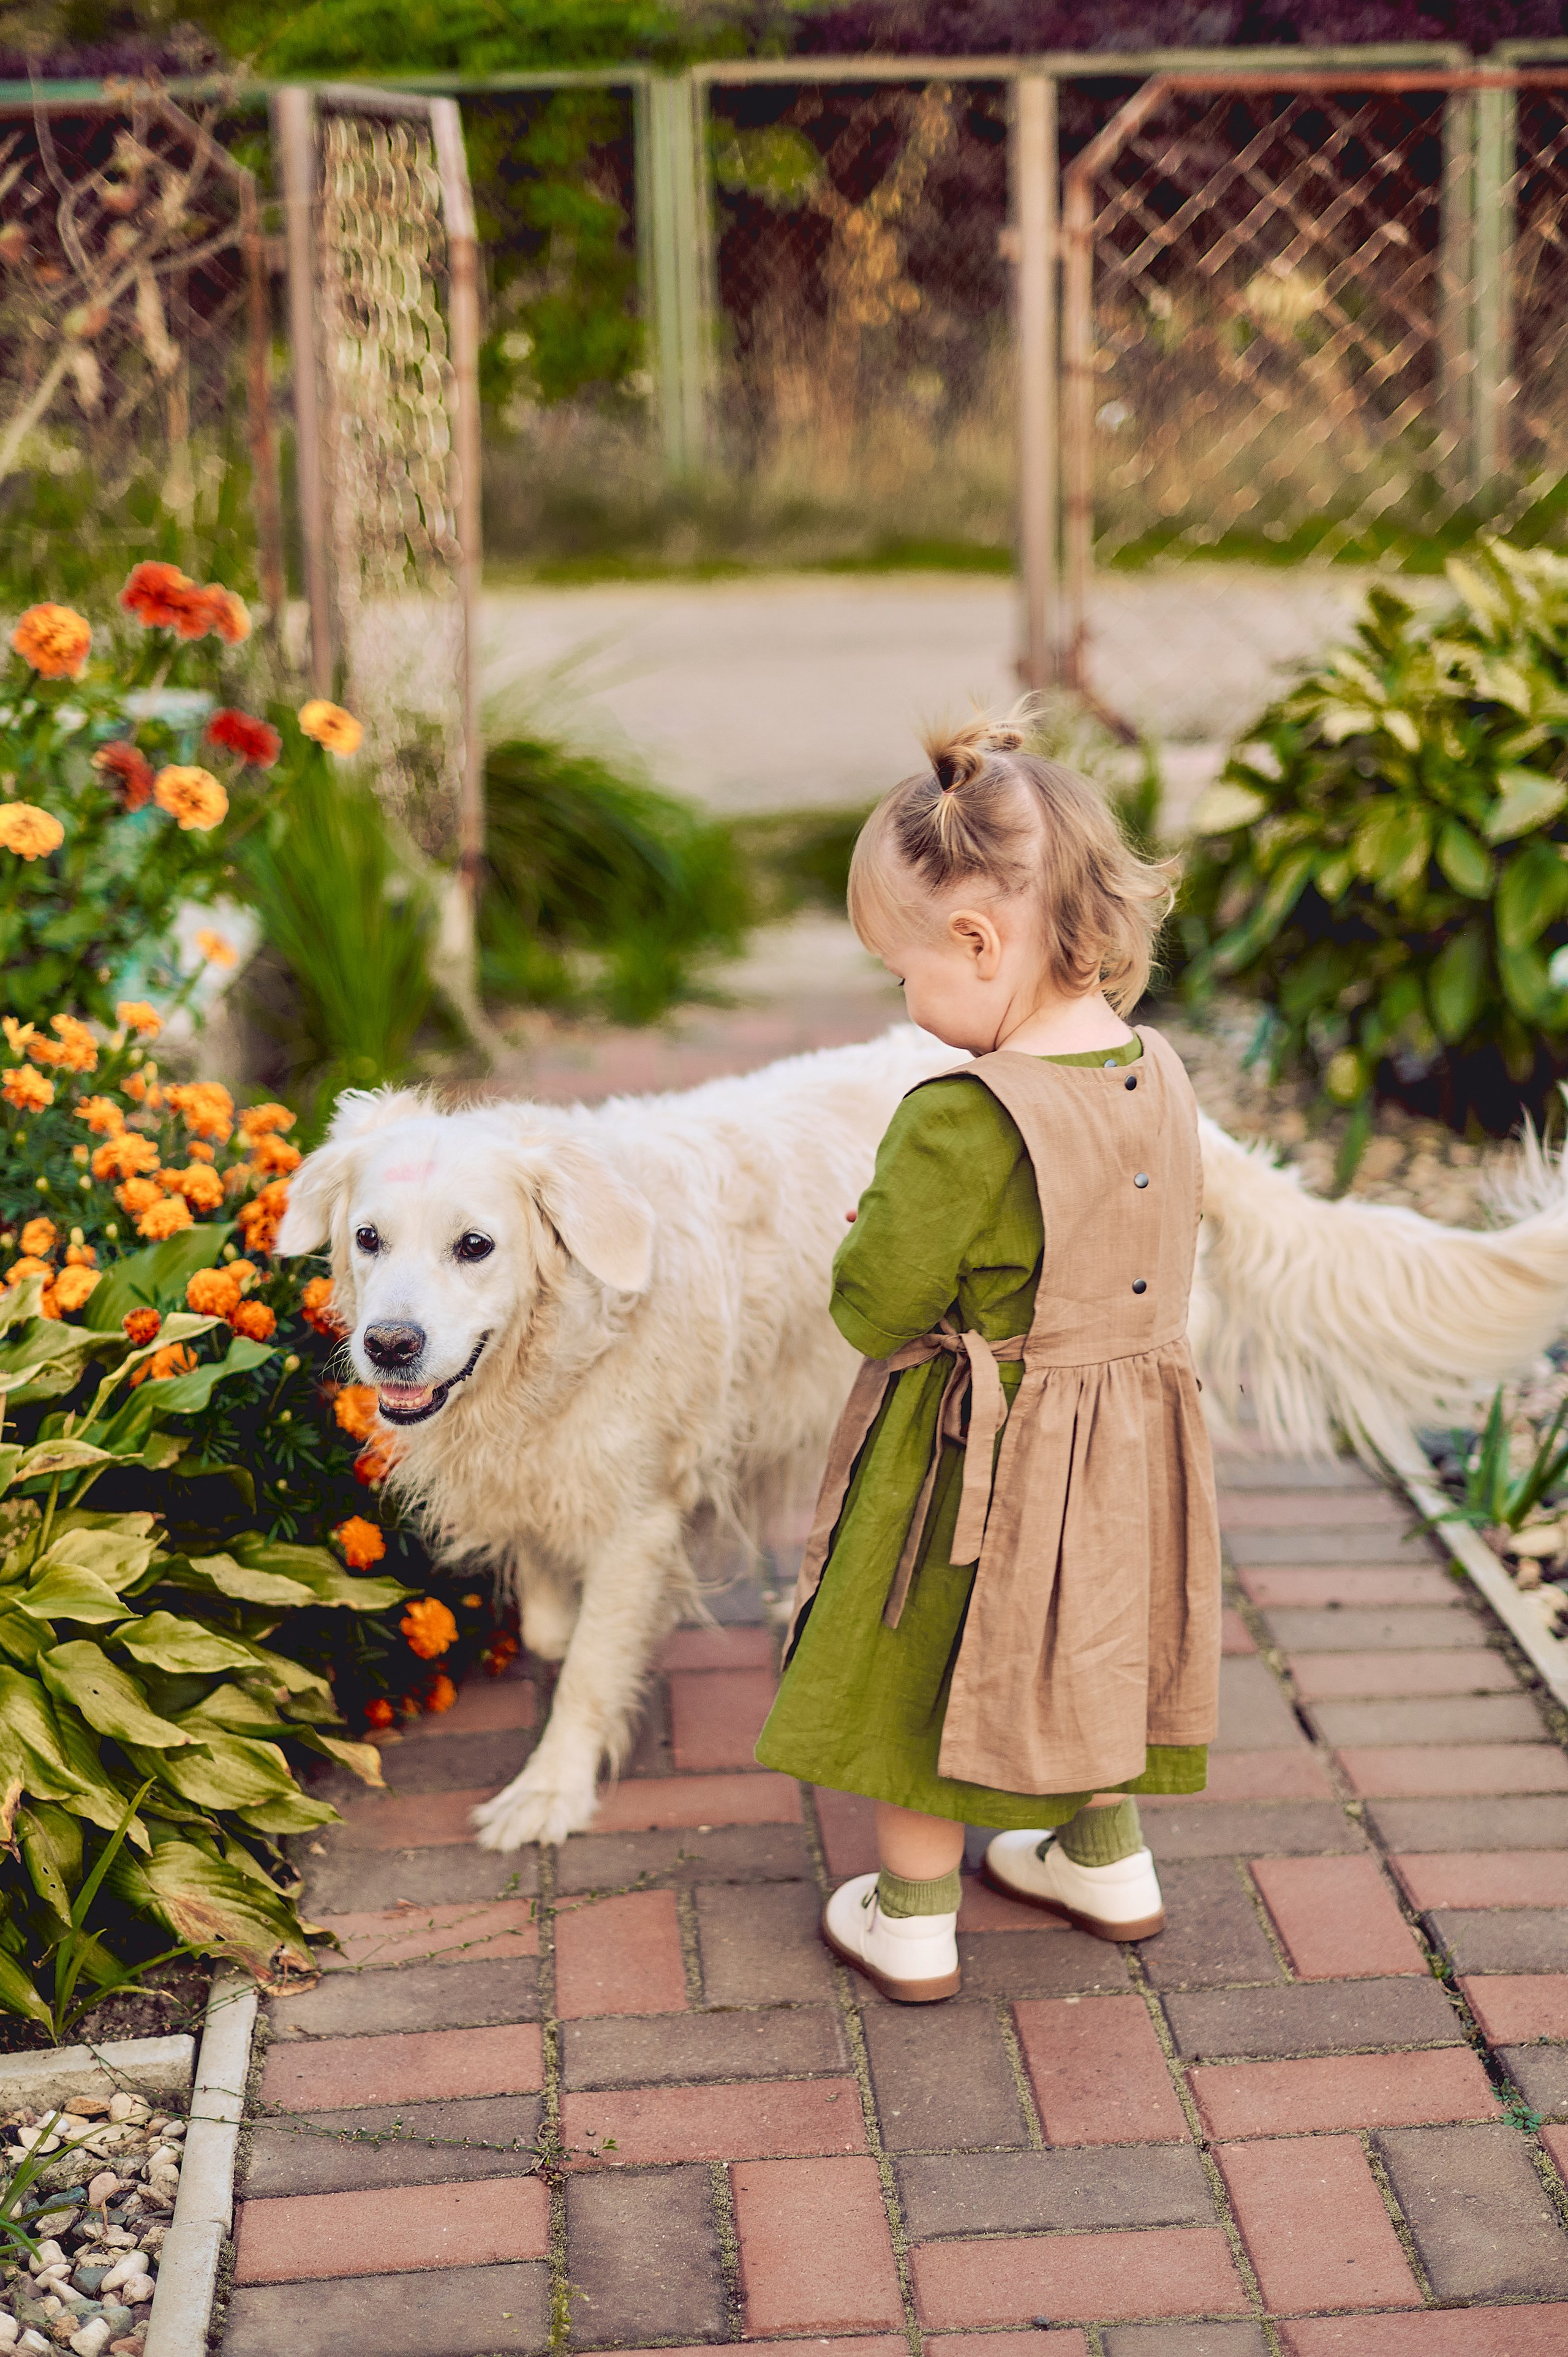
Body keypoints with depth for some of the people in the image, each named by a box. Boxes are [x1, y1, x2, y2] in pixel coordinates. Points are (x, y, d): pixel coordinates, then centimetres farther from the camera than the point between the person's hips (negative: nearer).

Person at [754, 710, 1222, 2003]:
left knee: (929, 1677, 13)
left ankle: (912, 1922, 28)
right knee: (1085, 1649, 27)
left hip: (976, 1457, -7)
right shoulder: (1161, 1079, -6)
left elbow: (873, 1303, -22)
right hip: (1131, 1432, 7)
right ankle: (1109, 1861, 44)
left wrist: (862, 1237, -1)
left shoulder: (965, 1121, -30)